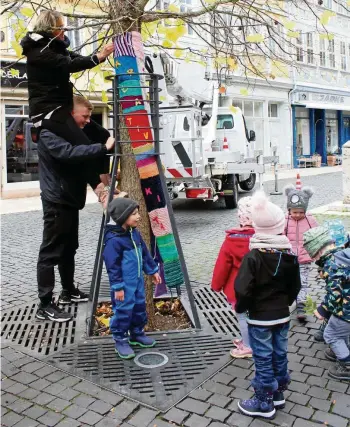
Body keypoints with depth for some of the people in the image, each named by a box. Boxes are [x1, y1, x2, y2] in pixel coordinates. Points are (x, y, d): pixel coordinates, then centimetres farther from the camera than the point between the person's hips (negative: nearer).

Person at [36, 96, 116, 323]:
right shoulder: (50, 133, -14)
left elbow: (82, 162, 18)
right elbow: (68, 153, -32)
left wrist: (96, 182, 2)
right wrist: (103, 147, -35)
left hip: (70, 200, 9)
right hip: (57, 202, -9)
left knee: (69, 248, 17)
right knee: (51, 253, -6)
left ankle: (69, 291, 31)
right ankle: (45, 305, 0)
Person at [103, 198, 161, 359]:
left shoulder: (135, 233, 4)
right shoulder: (114, 240, -23)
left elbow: (145, 254, 15)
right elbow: (112, 266, -21)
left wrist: (152, 270, 18)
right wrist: (117, 287, -19)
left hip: (138, 281, 9)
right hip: (124, 284, -9)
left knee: (139, 307, 18)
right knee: (123, 310, -1)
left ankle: (137, 333, 36)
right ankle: (120, 340, 15)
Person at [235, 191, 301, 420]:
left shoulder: (253, 257, -22)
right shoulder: (290, 254, -4)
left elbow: (243, 290, -23)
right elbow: (296, 286, 7)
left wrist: (241, 308, -4)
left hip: (260, 319, -6)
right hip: (283, 316, 6)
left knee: (263, 360, 6)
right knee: (280, 355, 19)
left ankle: (264, 404, 20)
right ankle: (278, 394, 36)